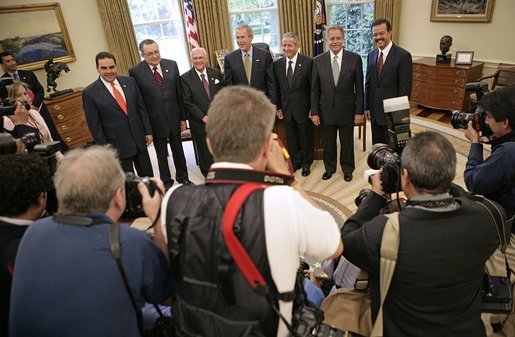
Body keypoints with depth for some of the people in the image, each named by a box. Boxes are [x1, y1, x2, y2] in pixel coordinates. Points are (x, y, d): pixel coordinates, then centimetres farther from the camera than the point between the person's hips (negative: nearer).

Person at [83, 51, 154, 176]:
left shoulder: (130, 81, 1)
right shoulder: (90, 93, -9)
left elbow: (141, 107, 6)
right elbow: (95, 126, -7)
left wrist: (148, 131, 4)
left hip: (139, 139, 4)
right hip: (117, 146, -3)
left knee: (148, 177, 15)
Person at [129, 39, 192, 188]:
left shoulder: (172, 65, -2)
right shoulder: (135, 72, -9)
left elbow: (179, 92, 2)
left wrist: (183, 117, 3)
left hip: (174, 118, 2)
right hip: (155, 122, -2)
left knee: (178, 151, 16)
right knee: (162, 155, 13)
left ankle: (183, 178, 36)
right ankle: (166, 183, 31)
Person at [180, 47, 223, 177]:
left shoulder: (216, 73, 5)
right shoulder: (185, 78, -4)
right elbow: (187, 102, -7)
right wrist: (204, 117, -13)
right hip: (200, 123, -2)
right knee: (205, 153, 8)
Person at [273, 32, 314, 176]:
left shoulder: (308, 62, -11)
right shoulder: (277, 64, 2)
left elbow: (313, 87, -9)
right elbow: (277, 88, 7)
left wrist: (313, 108, -10)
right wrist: (278, 107, 4)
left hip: (303, 108, -3)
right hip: (286, 109, 4)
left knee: (306, 137, 11)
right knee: (290, 138, 15)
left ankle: (306, 163, 31)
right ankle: (295, 162, 34)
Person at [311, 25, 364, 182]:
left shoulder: (355, 58, -6)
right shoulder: (318, 61, -3)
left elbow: (359, 88, -4)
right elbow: (314, 89, 1)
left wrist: (359, 111, -6)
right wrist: (314, 112, -2)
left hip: (347, 110, -1)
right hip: (326, 111, 1)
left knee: (347, 142, 14)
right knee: (328, 143, 14)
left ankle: (347, 169, 36)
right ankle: (329, 168, 37)